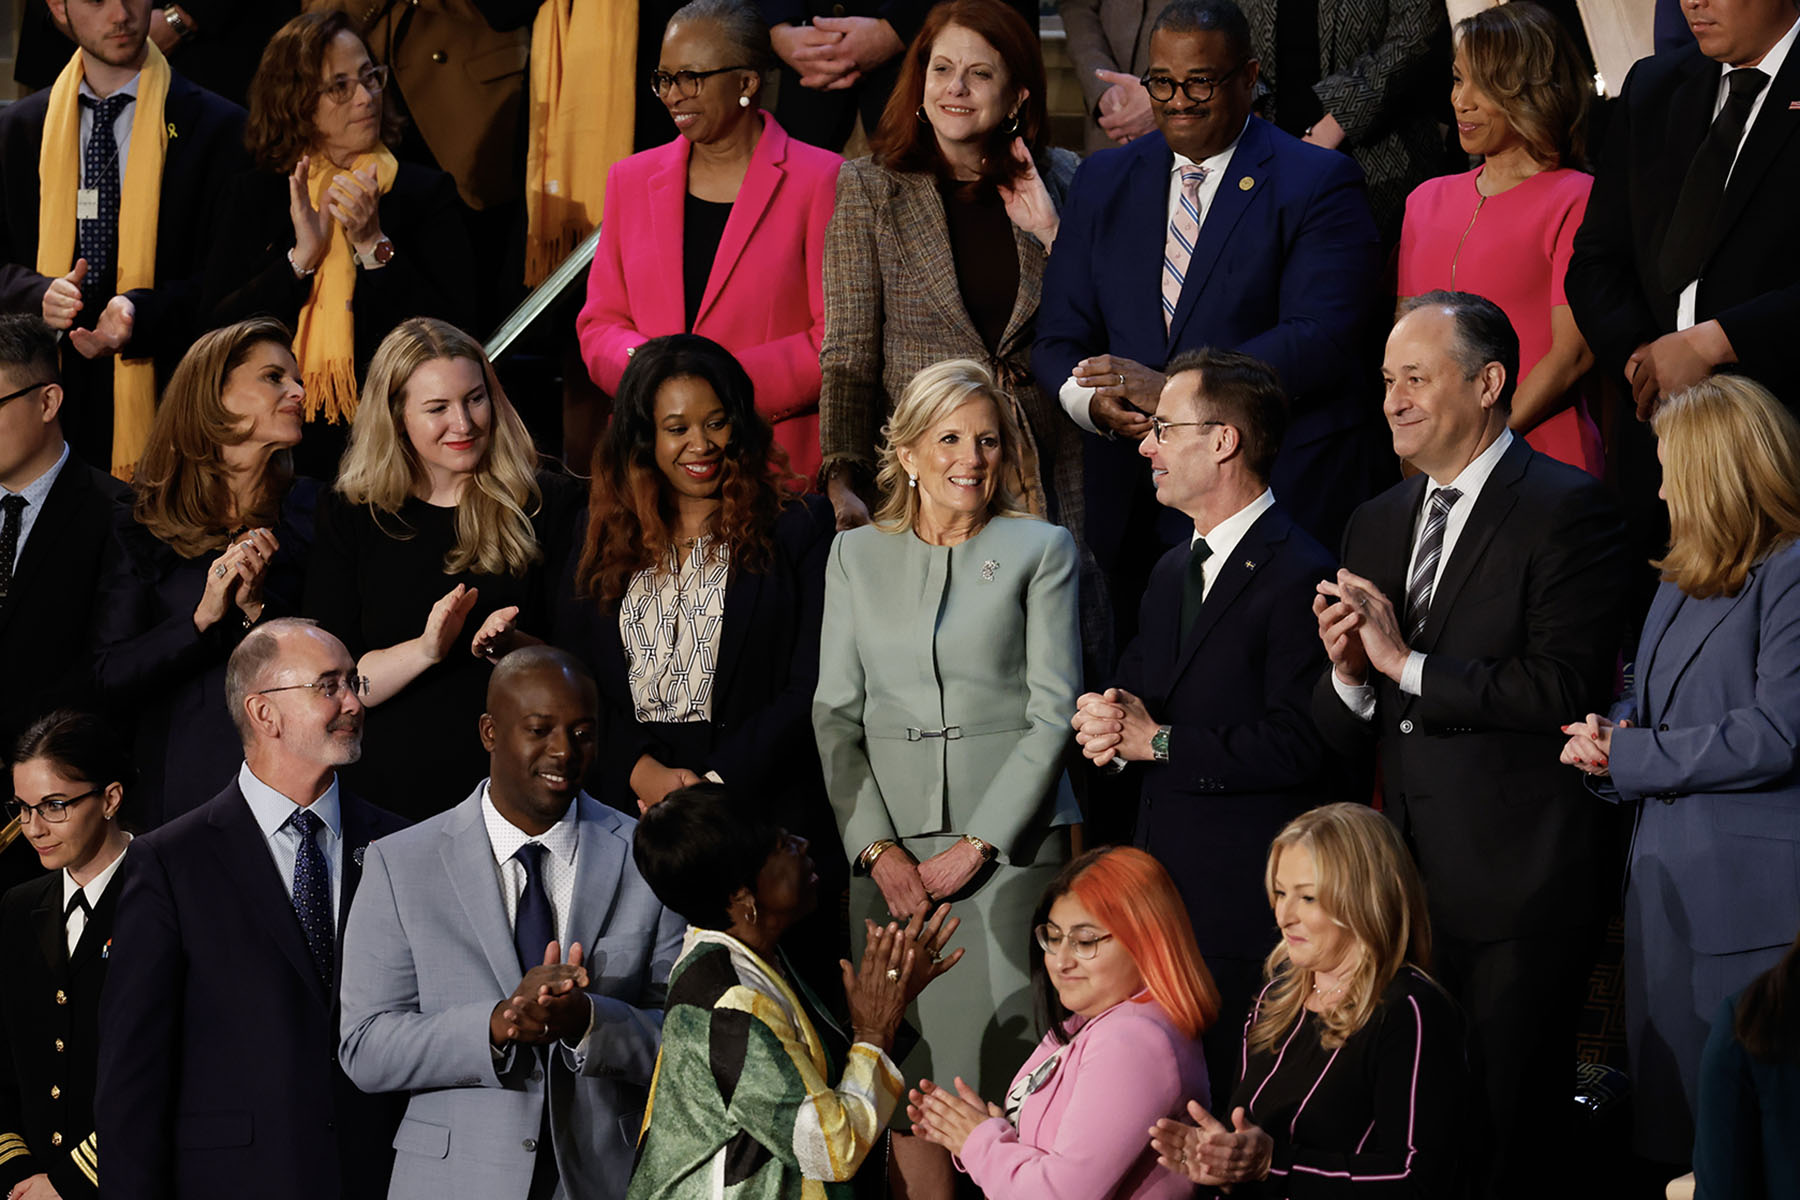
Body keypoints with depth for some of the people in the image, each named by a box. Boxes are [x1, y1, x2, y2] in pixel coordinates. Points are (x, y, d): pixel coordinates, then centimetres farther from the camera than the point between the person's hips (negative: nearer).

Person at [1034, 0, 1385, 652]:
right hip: (1134, 518, 4)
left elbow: (1321, 337, -13)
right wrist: (1091, 401, -12)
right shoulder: (1104, 181, 15)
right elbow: (1059, 335, 12)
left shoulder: (1318, 183, -1)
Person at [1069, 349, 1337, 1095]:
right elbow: (1133, 692, 20)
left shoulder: (1302, 577, -13)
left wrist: (1158, 742, -12)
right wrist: (1105, 723, -5)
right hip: (1162, 884, 8)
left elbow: (1299, 745, -20)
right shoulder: (1172, 574, 18)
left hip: (1250, 907, -8)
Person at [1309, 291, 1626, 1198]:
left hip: (1517, 888, -7)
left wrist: (1408, 664, -15)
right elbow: (1343, 740, 16)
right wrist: (1348, 676, -7)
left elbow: (1566, 688, -19)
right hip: (1408, 885, 7)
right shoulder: (1377, 524, 16)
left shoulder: (1567, 510, -6)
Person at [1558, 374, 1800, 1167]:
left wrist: (1627, 756, -12)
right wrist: (1609, 736, -1)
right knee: (1669, 1123, 10)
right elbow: (1644, 703, 24)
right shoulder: (1680, 579, 19)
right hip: (1665, 893, 9)